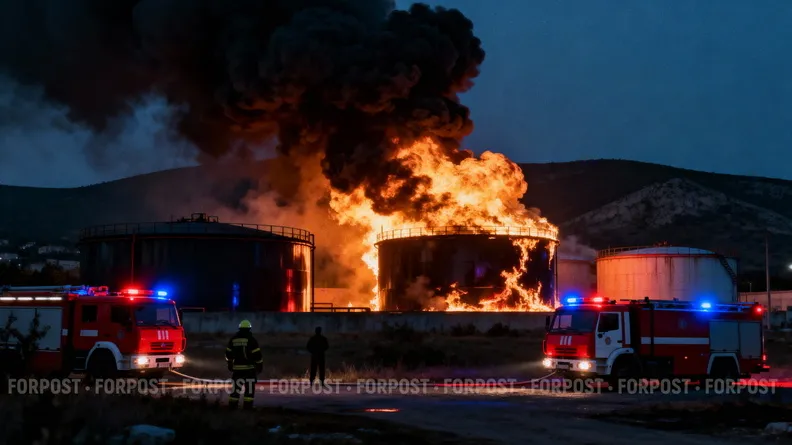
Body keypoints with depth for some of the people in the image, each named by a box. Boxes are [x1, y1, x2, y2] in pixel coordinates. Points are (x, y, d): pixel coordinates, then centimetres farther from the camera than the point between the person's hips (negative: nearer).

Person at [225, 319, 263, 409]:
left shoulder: (233, 340, 7)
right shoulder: (251, 340, -8)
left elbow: (228, 354, 15)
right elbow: (257, 355, -10)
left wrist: (230, 365, 27)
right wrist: (260, 366, 0)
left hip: (237, 368, 4)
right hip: (249, 368, -4)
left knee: (236, 387, 12)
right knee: (249, 388, 0)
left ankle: (232, 405, 12)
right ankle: (247, 405, -5)